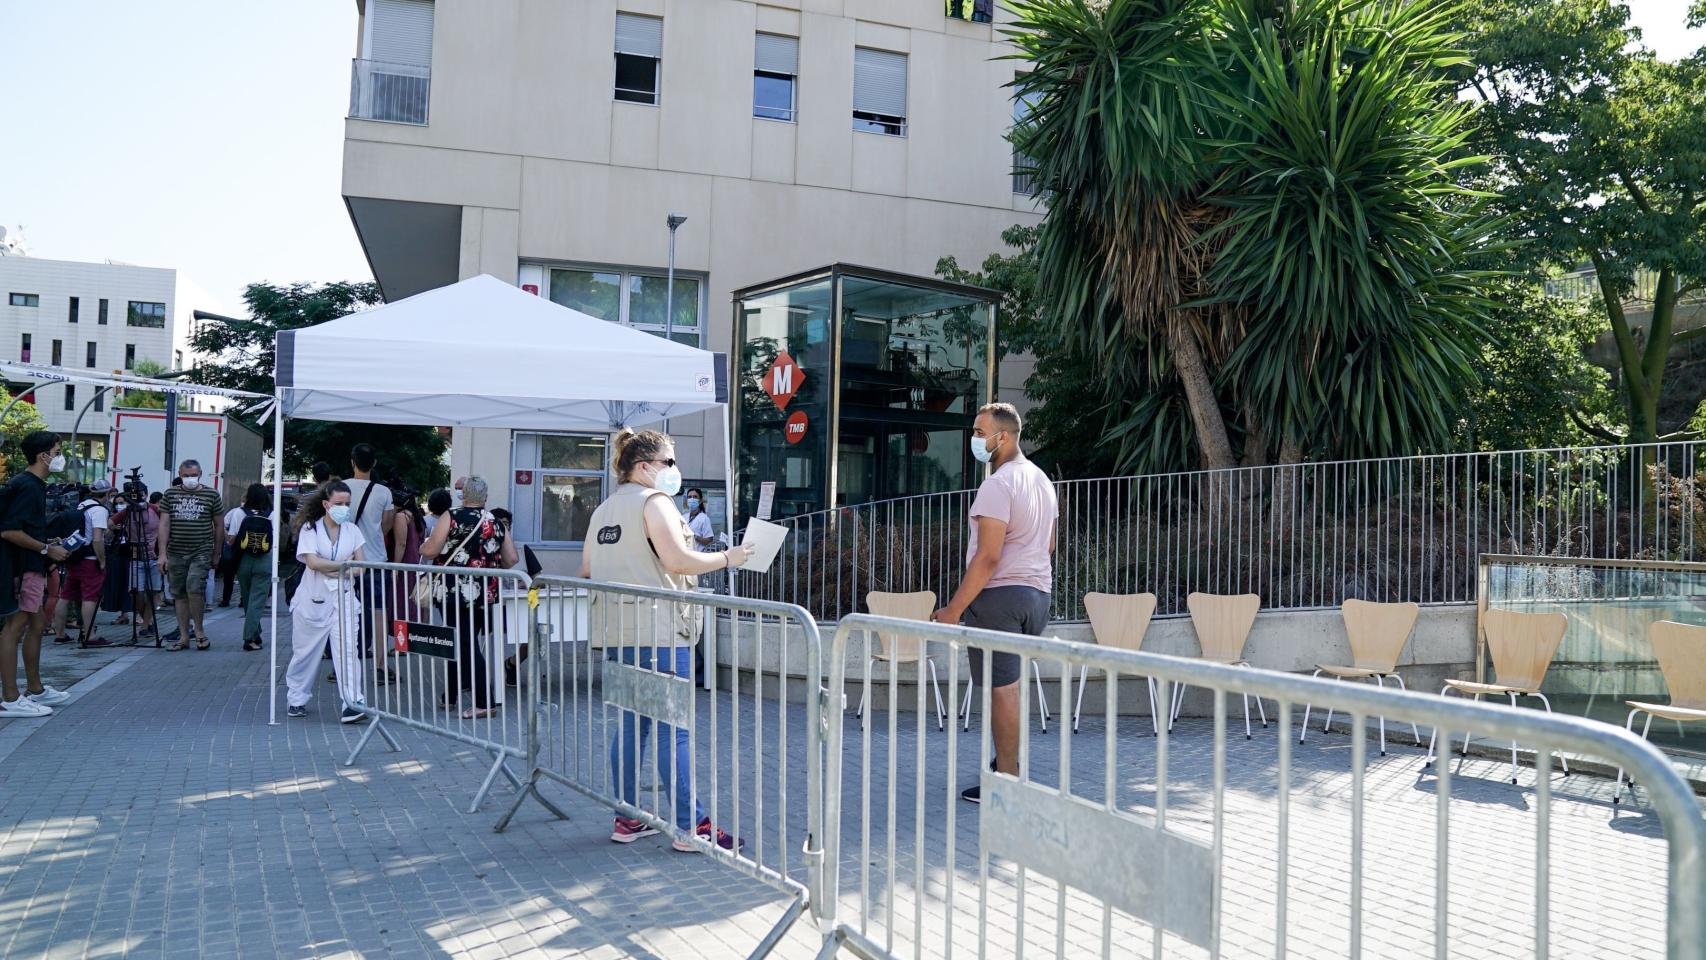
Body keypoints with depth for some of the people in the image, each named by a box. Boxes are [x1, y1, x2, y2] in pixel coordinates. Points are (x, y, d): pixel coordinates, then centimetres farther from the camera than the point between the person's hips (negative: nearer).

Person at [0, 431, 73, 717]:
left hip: (33, 567, 11)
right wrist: (47, 549, -17)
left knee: (37, 624, 16)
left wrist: (51, 547, 15)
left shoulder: (34, 485, 15)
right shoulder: (27, 486, -16)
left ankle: (35, 690, 26)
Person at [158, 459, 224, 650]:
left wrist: (217, 554, 7)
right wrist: (163, 553, -6)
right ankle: (184, 636, 14)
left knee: (194, 587, -19)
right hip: (175, 553, 3)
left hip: (201, 552, -3)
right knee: (179, 595, 6)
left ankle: (199, 629, -1)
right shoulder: (170, 495, 6)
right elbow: (164, 524, 2)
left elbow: (219, 526, 7)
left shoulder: (211, 495, 2)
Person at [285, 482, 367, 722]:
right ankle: (296, 700, 31)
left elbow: (361, 564, 0)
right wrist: (345, 564, -12)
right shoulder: (310, 528, -3)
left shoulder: (352, 530, 7)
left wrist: (331, 569, -12)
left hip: (343, 598, 2)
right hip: (313, 599, -1)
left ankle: (353, 704, -16)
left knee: (348, 650, -11)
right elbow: (313, 562, -17)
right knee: (305, 652, 12)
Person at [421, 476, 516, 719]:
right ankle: (450, 696, 29)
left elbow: (429, 552, -11)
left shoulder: (451, 517, -8)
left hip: (458, 592, -5)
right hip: (486, 595, 5)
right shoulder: (497, 523, 5)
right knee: (459, 643, 19)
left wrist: (422, 545, 11)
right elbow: (511, 559, 6)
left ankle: (484, 702, -7)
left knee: (464, 645, -2)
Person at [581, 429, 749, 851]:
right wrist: (727, 558, -7)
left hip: (617, 634, 9)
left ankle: (627, 819, 18)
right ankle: (690, 827, -2)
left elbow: (586, 571, 20)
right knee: (674, 728, -5)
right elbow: (677, 560, -19)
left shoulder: (603, 509, 18)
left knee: (631, 723, 13)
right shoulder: (653, 501, -8)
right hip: (659, 631, -9)